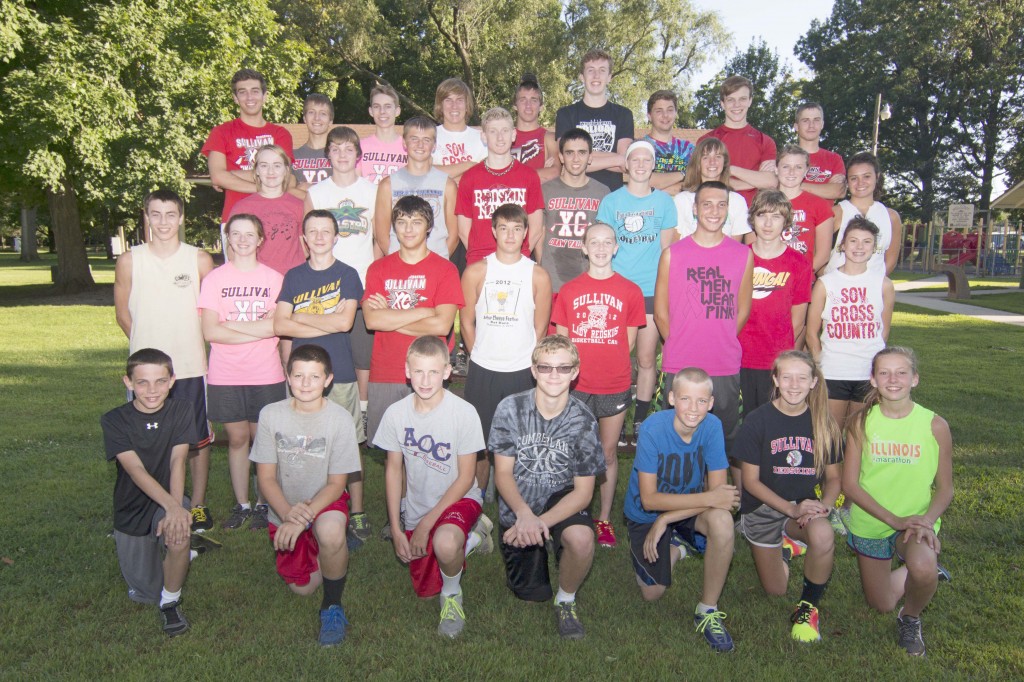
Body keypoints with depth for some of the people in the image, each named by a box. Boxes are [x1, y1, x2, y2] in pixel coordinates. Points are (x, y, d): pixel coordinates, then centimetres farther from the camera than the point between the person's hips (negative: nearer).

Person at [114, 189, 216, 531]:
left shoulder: (200, 260, -1)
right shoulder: (129, 261, 1)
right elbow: (122, 311, 11)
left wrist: (185, 343, 6)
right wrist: (147, 344, 8)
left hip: (191, 367, 0)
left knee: (198, 440, 9)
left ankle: (198, 505, 24)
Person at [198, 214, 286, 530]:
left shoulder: (274, 279, 2)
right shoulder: (214, 279, 2)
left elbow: (277, 327, -9)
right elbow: (210, 332, -7)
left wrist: (229, 325, -9)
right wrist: (256, 331, -11)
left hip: (267, 375, 0)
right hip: (226, 376, 1)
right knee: (237, 438, 9)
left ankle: (263, 504, 18)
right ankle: (241, 504, 21)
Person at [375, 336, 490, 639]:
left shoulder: (464, 412, -20)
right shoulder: (396, 413, -9)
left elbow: (465, 477, -15)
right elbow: (394, 469, 1)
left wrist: (427, 523, -16)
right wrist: (396, 529, -3)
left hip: (457, 500, -4)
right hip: (415, 507, 5)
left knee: (444, 543, -37)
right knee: (425, 589, 12)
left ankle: (452, 593, -3)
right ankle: (471, 537, 36)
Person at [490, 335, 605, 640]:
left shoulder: (583, 421, -15)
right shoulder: (511, 409, -15)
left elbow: (583, 491, -14)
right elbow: (503, 473, -11)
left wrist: (541, 522, -28)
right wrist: (524, 515, -29)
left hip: (561, 500, -1)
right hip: (518, 507, 1)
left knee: (581, 539, -35)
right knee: (531, 596, 7)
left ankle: (566, 600, -3)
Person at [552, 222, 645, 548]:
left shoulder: (630, 291, 2)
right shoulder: (569, 290, 3)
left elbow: (629, 341, 6)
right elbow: (561, 339, 7)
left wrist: (610, 366, 0)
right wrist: (573, 367, -1)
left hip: (614, 386, 0)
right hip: (576, 384, 0)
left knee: (608, 453, 10)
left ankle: (604, 519, 23)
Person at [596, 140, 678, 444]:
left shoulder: (664, 201, 7)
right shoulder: (611, 201, 6)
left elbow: (667, 248, 8)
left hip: (651, 290, 1)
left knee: (647, 358, 3)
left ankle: (641, 421, 15)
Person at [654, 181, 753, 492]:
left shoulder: (743, 254, 5)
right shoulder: (672, 254, 1)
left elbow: (742, 310, 11)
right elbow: (661, 312, 4)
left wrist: (723, 345, 8)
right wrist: (681, 347, 4)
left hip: (726, 366, 1)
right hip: (679, 365, -1)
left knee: (729, 437, 9)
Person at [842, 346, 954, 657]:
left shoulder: (934, 425, -11)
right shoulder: (862, 423, -11)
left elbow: (945, 488, -4)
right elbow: (849, 484, -10)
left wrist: (926, 521, -22)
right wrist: (894, 519, -20)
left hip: (917, 520, -1)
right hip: (870, 522, 2)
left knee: (923, 569, -35)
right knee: (881, 605, 13)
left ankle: (910, 618, 0)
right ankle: (922, 568, 45)